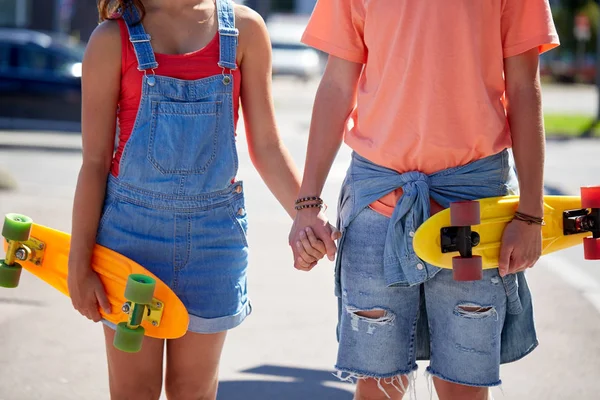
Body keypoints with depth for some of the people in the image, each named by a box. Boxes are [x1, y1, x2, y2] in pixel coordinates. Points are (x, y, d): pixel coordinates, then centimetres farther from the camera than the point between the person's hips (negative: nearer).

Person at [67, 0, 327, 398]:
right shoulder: (114, 38, -4)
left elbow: (267, 147, 4)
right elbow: (95, 160, -3)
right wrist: (79, 265, -4)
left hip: (214, 229, 2)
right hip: (132, 226, -1)